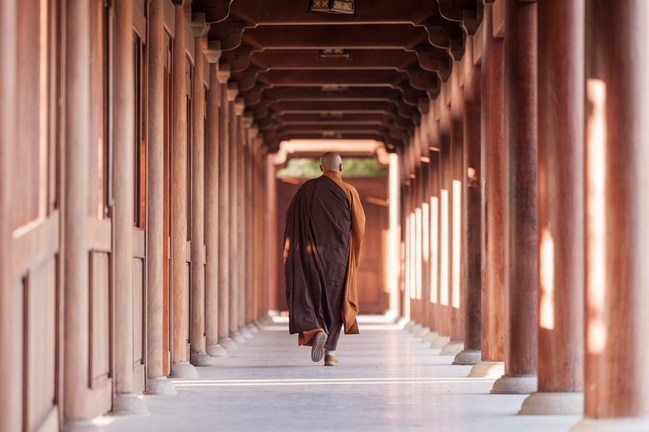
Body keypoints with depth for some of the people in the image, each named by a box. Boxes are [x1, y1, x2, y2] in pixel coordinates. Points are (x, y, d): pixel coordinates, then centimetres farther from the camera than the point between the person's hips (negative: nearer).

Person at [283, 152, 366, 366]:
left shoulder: (306, 189, 0)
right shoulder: (348, 191, -3)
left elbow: (291, 218, 1)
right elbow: (359, 224, 0)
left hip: (311, 252, 0)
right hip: (338, 254, 0)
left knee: (309, 296, 3)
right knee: (334, 300, 10)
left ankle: (315, 331, -27)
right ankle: (330, 352, 8)